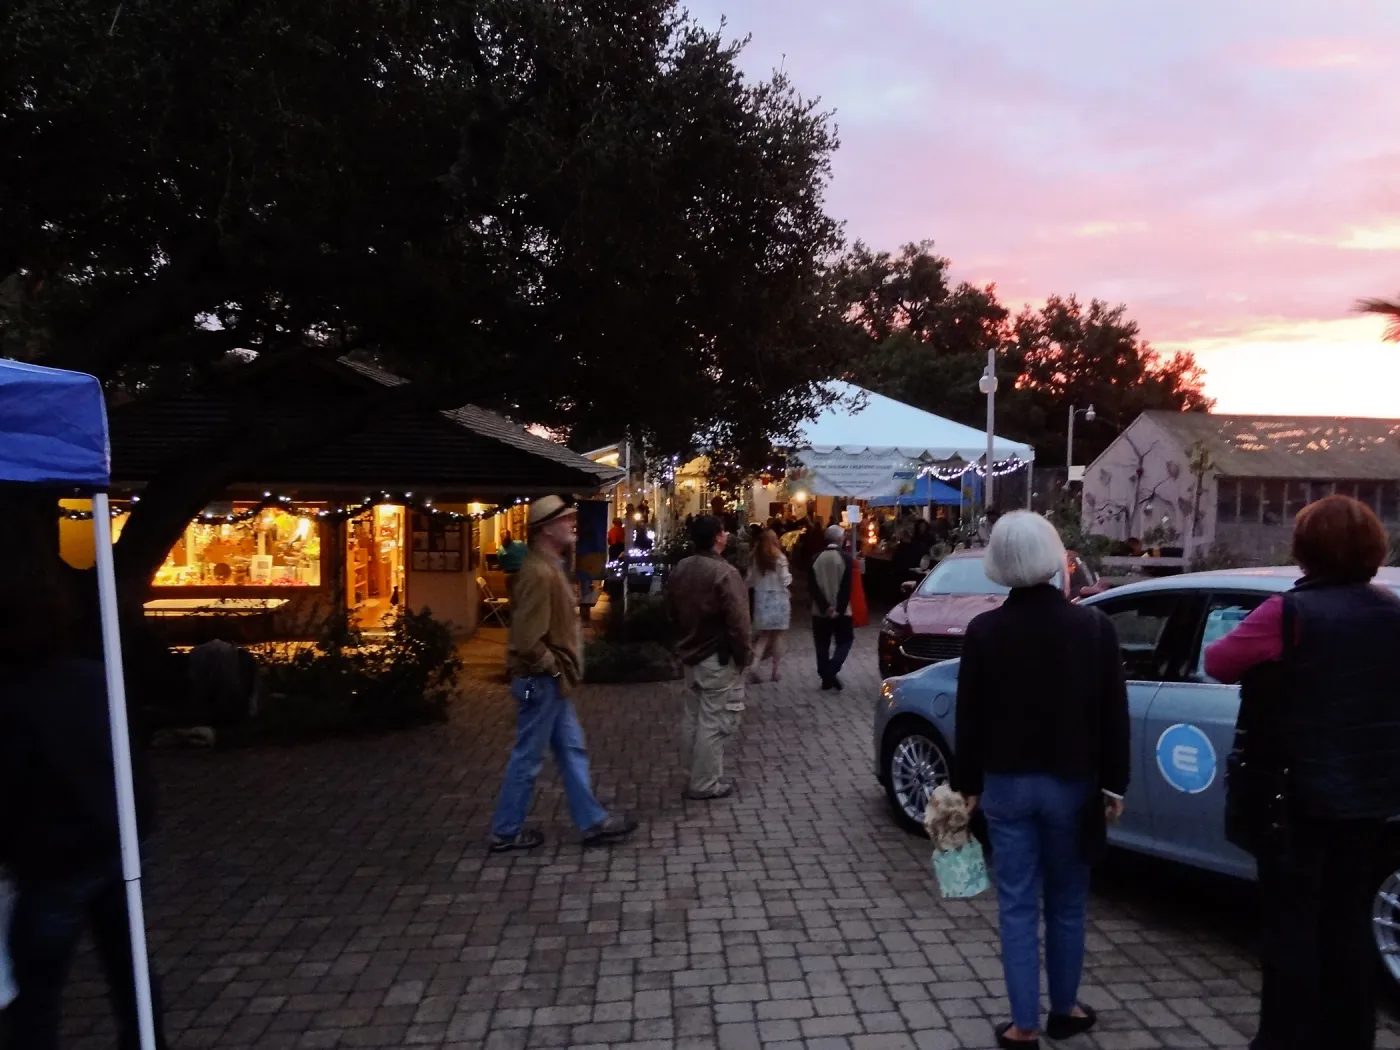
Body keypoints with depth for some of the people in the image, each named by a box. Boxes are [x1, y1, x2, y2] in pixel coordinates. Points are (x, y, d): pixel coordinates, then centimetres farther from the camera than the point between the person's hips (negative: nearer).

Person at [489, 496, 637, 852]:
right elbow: (527, 639, -28)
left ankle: (593, 821, 24)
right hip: (540, 681, -10)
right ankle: (506, 832, 18)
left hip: (551, 681, 10)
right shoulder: (540, 572, -22)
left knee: (572, 750, 15)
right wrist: (553, 668, -15)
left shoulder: (551, 567, 11)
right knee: (527, 758, 3)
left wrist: (560, 669, 14)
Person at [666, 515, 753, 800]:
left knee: (692, 717, 16)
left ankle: (693, 777, 27)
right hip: (718, 658, -8)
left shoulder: (680, 569, 4)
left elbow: (673, 611, 15)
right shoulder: (724, 573, -22)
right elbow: (737, 621, -23)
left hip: (690, 654, 8)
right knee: (713, 722, 0)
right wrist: (745, 655, -10)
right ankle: (705, 784, 7)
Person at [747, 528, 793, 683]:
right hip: (778, 599, -3)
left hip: (761, 599, 3)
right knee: (777, 636, 7)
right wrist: (789, 575, 10)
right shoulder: (779, 557, -10)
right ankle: (776, 670, 13)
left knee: (764, 635, 10)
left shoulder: (755, 558, 0)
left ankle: (754, 666, -7)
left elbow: (750, 581, 3)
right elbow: (786, 581, -10)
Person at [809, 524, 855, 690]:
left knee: (823, 644, 10)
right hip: (840, 610, -3)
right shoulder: (846, 558, -9)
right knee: (845, 640, 9)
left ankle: (826, 677, 11)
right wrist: (839, 609, -11)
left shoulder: (816, 559, 0)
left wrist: (825, 606, -7)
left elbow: (812, 587, -5)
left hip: (820, 611, 3)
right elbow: (846, 588, -14)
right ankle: (832, 670, -11)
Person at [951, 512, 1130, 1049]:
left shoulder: (984, 630, -9)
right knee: (1067, 904, 17)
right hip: (1071, 784, 1)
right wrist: (1113, 785, 4)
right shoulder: (1094, 626, -9)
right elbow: (1113, 715, -5)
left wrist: (967, 784, 6)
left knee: (1017, 906, 8)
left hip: (1007, 783, 0)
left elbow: (969, 715, -4)